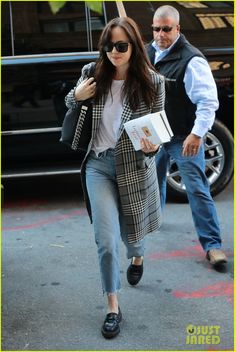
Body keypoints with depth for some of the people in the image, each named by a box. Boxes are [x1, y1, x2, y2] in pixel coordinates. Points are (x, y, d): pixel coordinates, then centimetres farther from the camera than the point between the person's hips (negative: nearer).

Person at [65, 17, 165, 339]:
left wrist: (151, 147, -26)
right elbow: (69, 104, 14)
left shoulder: (152, 82, -10)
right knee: (106, 241, -7)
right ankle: (113, 307, 11)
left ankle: (137, 258, 58)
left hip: (135, 166, 0)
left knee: (131, 232, 19)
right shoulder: (92, 73, -3)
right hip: (98, 165, 1)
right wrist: (76, 96, -9)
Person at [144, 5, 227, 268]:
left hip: (184, 137, -7)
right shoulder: (148, 52, 4)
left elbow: (208, 100, -23)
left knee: (197, 189, -8)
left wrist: (197, 133, -29)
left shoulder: (191, 60, -20)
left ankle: (212, 244, -4)